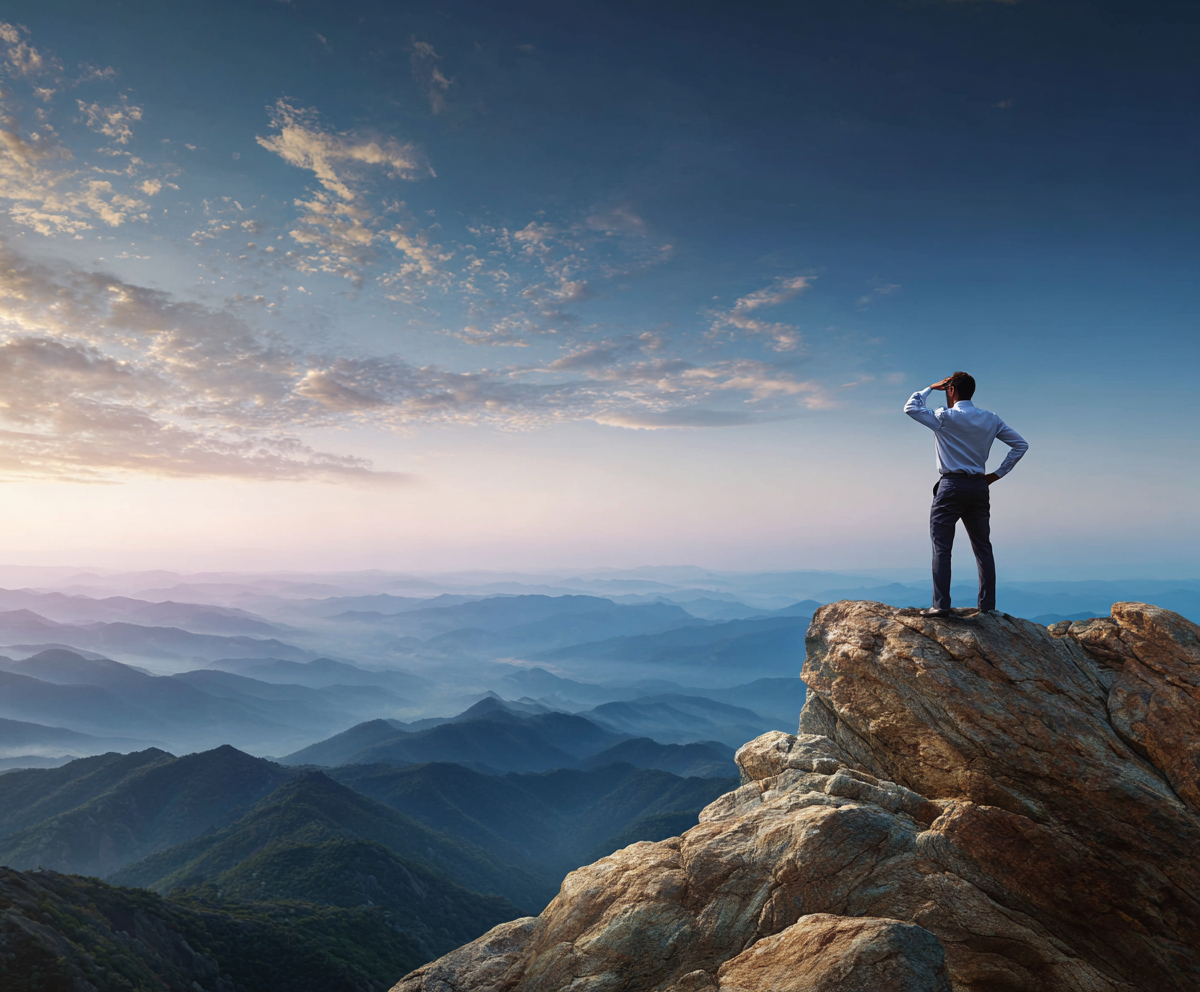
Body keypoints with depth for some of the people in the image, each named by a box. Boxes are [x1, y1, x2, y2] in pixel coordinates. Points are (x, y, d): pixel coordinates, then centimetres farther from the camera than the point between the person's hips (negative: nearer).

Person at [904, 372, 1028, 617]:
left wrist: (930, 388, 10)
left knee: (942, 547, -4)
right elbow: (1020, 444, 12)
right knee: (983, 548, 10)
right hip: (979, 487, 5)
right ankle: (988, 606, 11)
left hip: (951, 486, -5)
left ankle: (941, 605, -10)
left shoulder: (945, 417, -7)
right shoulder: (990, 420, 9)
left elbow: (910, 407, 1)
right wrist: (998, 473, 10)